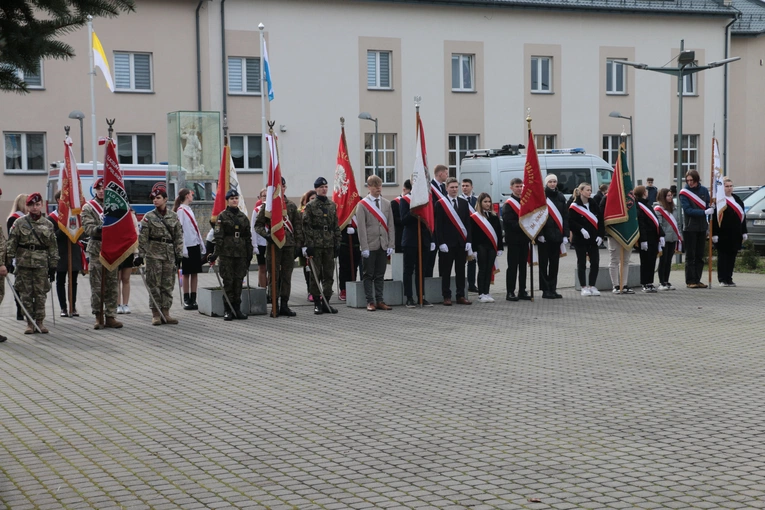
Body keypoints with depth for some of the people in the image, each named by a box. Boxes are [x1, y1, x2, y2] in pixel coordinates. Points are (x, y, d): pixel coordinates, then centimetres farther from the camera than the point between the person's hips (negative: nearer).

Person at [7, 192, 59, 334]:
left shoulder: (48, 224, 7)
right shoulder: (19, 222, 3)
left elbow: (53, 247, 8)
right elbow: (11, 242, 1)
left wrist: (53, 266, 5)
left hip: (41, 264, 1)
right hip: (24, 262, -1)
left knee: (40, 293, 2)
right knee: (26, 293, 3)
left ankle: (40, 321, 13)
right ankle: (29, 323, 11)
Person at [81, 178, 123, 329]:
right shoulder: (88, 207, 3)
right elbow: (87, 227, -8)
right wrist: (98, 229, -27)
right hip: (97, 249, -3)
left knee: (112, 285, 5)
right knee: (97, 286, -2)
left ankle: (110, 317, 10)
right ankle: (99, 317, 4)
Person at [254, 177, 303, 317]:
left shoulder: (291, 205, 10)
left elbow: (298, 225, 11)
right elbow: (258, 225, 2)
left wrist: (298, 243, 3)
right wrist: (266, 235, -15)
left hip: (289, 245, 3)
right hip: (273, 245, -3)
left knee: (286, 275, 5)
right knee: (274, 276, 0)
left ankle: (284, 305, 11)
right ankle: (275, 306, 5)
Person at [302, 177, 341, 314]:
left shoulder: (332, 205, 11)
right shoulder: (310, 206, -3)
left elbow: (336, 226, 14)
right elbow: (306, 227, -7)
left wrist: (337, 243, 8)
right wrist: (308, 245, -13)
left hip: (329, 246, 4)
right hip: (316, 245, -4)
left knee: (329, 275, 5)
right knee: (316, 275, 0)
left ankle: (326, 302, 12)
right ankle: (317, 303, 6)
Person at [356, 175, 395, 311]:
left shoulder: (387, 204, 11)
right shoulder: (362, 205, -2)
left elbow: (391, 225, 10)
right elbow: (361, 228, -6)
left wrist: (391, 244, 2)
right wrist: (364, 247, -12)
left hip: (383, 245, 4)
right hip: (370, 246, -4)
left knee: (380, 275, 8)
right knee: (369, 275, 2)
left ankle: (379, 301, 13)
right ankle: (370, 302, 6)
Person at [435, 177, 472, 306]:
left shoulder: (464, 203, 11)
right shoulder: (441, 204, -1)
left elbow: (468, 224, 9)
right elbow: (438, 225, -4)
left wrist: (469, 241, 1)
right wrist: (441, 242, -12)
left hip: (462, 242, 4)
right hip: (447, 242, -4)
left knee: (461, 270, 7)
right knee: (446, 271, 1)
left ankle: (461, 296, 13)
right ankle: (446, 296, 6)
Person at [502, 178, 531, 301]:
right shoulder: (508, 204, -6)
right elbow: (509, 221, -14)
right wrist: (521, 226, -21)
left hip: (524, 239, 6)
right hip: (513, 239, -6)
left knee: (523, 266, 9)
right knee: (512, 266, -3)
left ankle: (522, 291, 14)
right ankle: (510, 292, 0)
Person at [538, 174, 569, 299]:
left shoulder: (560, 197, 12)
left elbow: (565, 216, 12)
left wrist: (565, 234, 5)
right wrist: (539, 234, -15)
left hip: (557, 235, 5)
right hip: (545, 235, -5)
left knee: (555, 263, 9)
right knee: (544, 262, 0)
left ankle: (553, 289, 15)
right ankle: (545, 290, 3)